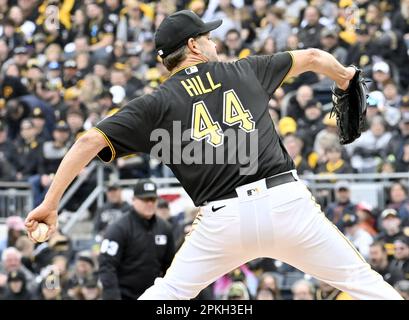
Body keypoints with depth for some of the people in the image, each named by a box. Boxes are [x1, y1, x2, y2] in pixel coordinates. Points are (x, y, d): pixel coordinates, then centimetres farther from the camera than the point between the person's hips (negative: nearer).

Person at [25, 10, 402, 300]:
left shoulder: (158, 103, 9)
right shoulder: (245, 71, 16)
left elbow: (90, 141, -1)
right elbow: (312, 57, 30)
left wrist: (50, 203, 1)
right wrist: (344, 76, 52)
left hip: (223, 218, 0)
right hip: (286, 200, 0)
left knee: (167, 294, 17)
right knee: (363, 282, 9)